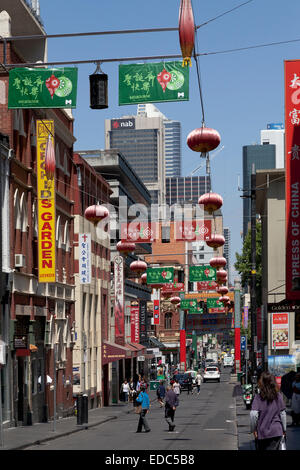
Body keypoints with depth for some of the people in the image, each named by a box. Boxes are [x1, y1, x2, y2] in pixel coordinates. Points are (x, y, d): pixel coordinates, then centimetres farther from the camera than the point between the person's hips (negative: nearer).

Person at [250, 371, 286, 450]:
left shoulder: (258, 397, -9)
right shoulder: (278, 396, -3)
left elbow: (253, 414, -17)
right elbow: (282, 414, 2)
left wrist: (253, 429, -4)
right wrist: (284, 429, 13)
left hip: (261, 432, -1)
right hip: (276, 432, 1)